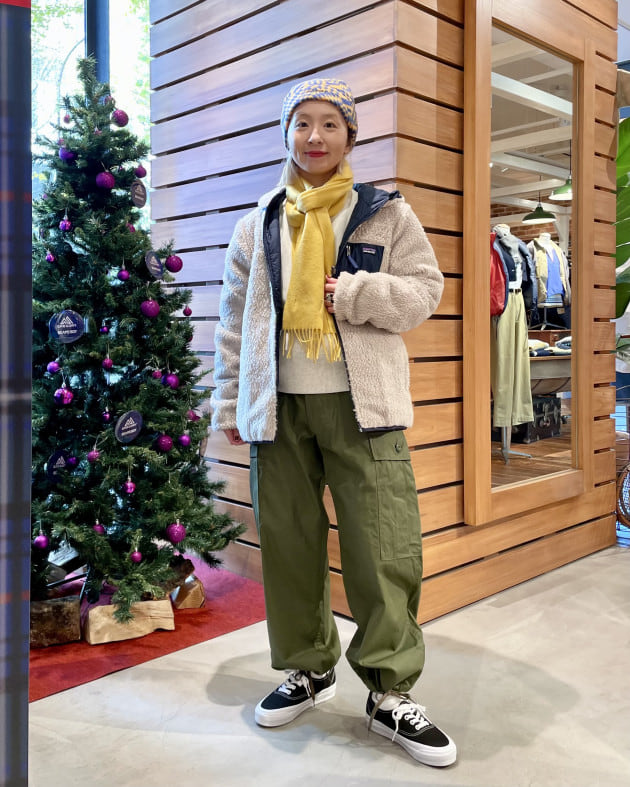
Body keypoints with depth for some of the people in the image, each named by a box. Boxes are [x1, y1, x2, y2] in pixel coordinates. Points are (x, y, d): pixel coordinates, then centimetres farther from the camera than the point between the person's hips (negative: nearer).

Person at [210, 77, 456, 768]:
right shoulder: (258, 225, 14)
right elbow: (235, 321, 15)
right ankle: (309, 668, 28)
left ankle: (389, 691, 12)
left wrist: (353, 291, -10)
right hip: (280, 404, 3)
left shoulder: (387, 213, 8)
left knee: (385, 549, -5)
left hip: (361, 403, -2)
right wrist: (230, 403, 10)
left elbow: (424, 291, 5)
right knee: (289, 543, 7)